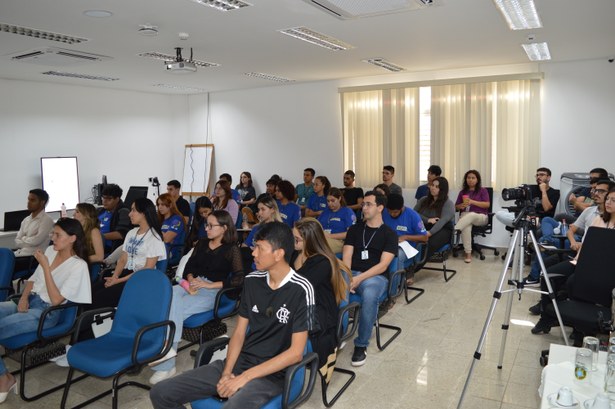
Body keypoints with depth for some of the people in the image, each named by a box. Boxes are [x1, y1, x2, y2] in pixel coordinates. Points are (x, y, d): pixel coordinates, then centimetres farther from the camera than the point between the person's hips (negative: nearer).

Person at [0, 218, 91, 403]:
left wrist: (45, 266, -20)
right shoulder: (50, 250, 9)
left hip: (47, 311, -8)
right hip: (30, 301, 8)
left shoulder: (78, 265, -14)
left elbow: (56, 300, -19)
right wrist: (24, 297, -2)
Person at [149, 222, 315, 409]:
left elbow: (295, 352, -15)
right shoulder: (252, 281, 5)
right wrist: (227, 372, -8)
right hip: (239, 363, 6)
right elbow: (239, 332, 9)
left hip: (271, 374, -6)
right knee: (160, 393, -4)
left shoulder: (300, 290, -14)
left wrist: (245, 377, -16)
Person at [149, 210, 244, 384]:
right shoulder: (202, 243, 17)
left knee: (176, 308, -29)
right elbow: (188, 268, 15)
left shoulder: (232, 250, -1)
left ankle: (166, 366, -22)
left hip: (212, 291, -5)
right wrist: (191, 280, -8)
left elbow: (238, 280, -12)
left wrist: (209, 285, -15)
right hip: (192, 285, 5)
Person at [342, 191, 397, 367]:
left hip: (375, 277, -3)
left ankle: (361, 345, -19)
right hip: (351, 274, 3)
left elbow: (383, 265, -6)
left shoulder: (389, 234, 5)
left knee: (369, 295, -38)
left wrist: (360, 278, -18)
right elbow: (346, 257, 6)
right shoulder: (354, 229, 15)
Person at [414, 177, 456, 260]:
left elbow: (442, 221, -16)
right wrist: (427, 220, -13)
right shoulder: (423, 200, 16)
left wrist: (430, 233, -31)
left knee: (430, 243, -38)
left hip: (442, 230, -4)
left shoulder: (448, 204, 0)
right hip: (424, 228, 4)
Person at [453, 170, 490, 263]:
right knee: (466, 226, -37)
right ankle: (468, 254, -39)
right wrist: (462, 205, -9)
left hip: (480, 216, -1)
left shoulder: (483, 190, 12)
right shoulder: (462, 192, 20)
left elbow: (487, 204, -2)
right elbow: (456, 206, 15)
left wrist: (472, 202, -14)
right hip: (465, 215, 1)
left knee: (471, 215, -40)